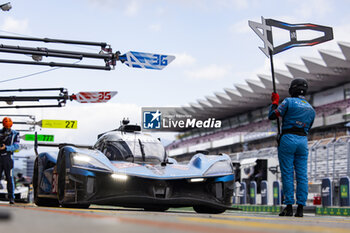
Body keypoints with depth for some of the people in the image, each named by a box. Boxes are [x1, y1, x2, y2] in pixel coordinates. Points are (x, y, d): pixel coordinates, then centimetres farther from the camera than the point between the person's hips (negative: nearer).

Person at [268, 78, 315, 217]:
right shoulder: (311, 109, 15)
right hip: (303, 141, 5)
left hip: (288, 139, -5)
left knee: (287, 174, -3)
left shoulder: (289, 102, -3)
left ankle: (289, 207, -5)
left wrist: (275, 102, 14)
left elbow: (272, 116, -1)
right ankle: (300, 208, 1)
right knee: (302, 175, 3)